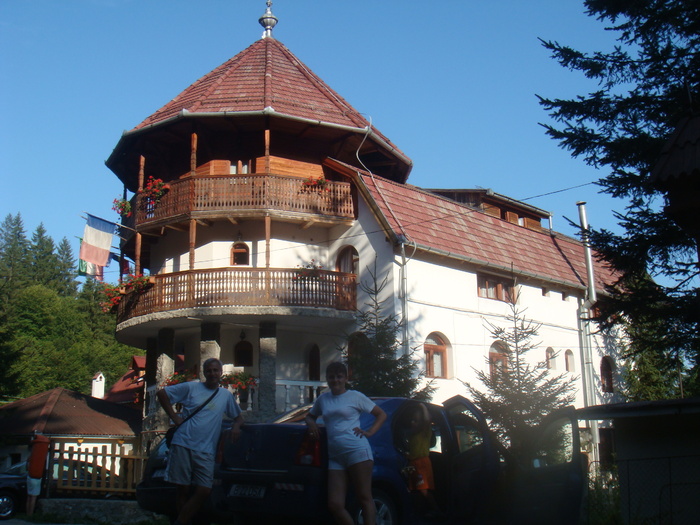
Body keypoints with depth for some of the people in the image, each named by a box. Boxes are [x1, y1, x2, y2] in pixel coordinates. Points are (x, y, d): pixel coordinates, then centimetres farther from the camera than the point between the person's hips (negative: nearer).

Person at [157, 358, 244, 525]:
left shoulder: (226, 395, 16)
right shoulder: (191, 387, 6)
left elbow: (238, 416, 26)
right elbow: (162, 393, 8)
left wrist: (236, 426, 3)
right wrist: (174, 417, 1)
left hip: (206, 451, 3)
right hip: (183, 445, -2)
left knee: (204, 491, -8)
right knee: (184, 490, -1)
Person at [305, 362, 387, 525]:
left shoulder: (355, 396, 7)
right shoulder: (323, 399, 20)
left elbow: (381, 414, 11)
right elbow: (310, 415, 34)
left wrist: (369, 432, -3)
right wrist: (311, 423, 11)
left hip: (357, 451, -5)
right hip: (335, 456, 5)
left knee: (365, 498, -6)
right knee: (334, 505, -5)